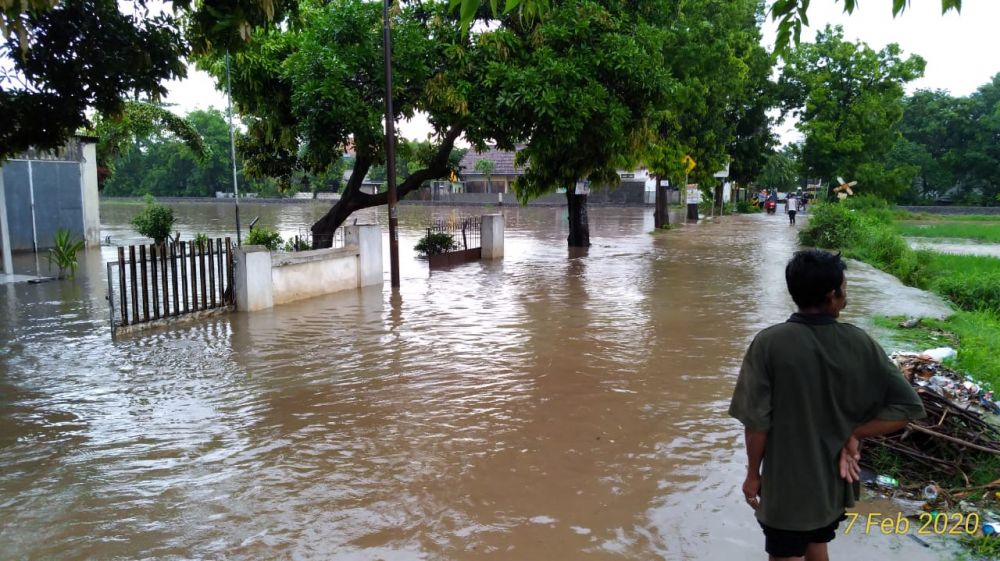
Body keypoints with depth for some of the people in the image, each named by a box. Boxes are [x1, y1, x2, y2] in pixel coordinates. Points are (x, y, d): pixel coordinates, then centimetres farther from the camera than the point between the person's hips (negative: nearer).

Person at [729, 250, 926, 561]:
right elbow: (909, 406, -9)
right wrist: (854, 434, -6)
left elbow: (757, 421, -18)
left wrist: (753, 473, -4)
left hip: (786, 484, -3)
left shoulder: (769, 343, -21)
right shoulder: (859, 343, -11)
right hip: (834, 480, 4)